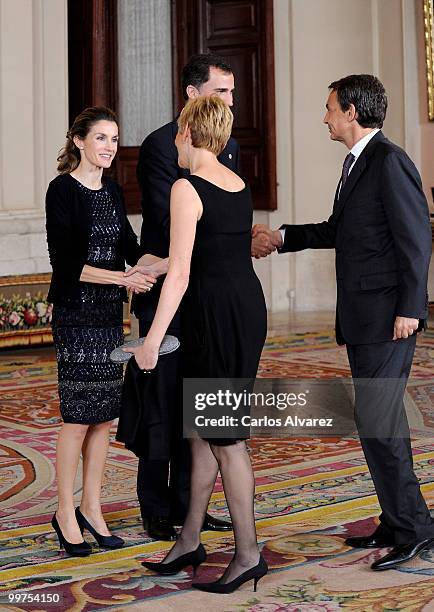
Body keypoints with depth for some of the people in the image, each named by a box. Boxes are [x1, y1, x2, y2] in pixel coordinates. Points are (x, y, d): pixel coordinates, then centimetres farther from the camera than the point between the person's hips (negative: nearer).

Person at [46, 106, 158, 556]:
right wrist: (124, 278, -21)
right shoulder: (63, 190, -9)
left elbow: (131, 250, 12)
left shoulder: (112, 191, 12)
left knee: (104, 416, 8)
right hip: (75, 314, -7)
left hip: (109, 315, 7)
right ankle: (65, 513, 9)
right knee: (78, 416, -4)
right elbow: (67, 262, -15)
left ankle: (91, 508, 19)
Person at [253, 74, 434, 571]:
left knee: (376, 421, -10)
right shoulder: (357, 163, 15)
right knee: (380, 420, 13)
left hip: (388, 316, -10)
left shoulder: (389, 162, -13)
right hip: (361, 319, 10)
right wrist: (284, 237, 25)